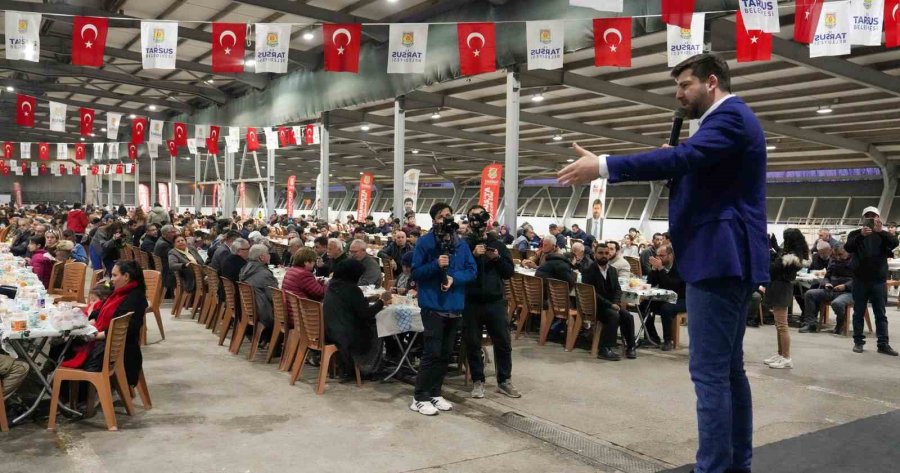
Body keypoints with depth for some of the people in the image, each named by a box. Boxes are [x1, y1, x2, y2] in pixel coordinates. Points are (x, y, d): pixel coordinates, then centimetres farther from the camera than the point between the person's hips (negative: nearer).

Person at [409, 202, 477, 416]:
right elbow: (415, 273, -7)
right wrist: (436, 265, -22)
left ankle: (435, 393, 24)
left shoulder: (461, 244, 7)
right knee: (432, 353, -6)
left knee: (445, 354, 12)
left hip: (455, 306, 5)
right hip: (433, 305, -5)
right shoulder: (425, 242, -6)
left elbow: (472, 271, 4)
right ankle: (420, 398, 3)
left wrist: (454, 277, -14)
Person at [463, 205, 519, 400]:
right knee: (473, 344, 5)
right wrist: (473, 255, -19)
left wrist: (497, 259, -9)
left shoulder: (498, 245, 10)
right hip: (471, 303, -2)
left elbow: (509, 272, 8)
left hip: (495, 301, 2)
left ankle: (504, 381, 20)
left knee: (503, 343, 6)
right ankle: (478, 381, 19)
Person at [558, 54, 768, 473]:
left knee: (708, 371, -9)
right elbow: (695, 165, 26)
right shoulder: (729, 118, 22)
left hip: (719, 256, -11)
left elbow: (681, 157, -28)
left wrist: (602, 166, -30)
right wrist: (678, 165, 7)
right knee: (728, 368, 15)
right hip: (730, 257, 11)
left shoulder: (730, 116, -11)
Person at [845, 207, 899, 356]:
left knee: (880, 314, 4)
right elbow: (848, 248, -13)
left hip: (879, 280, 1)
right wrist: (861, 235, -30)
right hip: (860, 280, 0)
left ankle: (883, 344, 5)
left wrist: (881, 231, -32)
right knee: (858, 313, 6)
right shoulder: (855, 234, 5)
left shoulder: (883, 235, 7)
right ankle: (858, 342, 12)